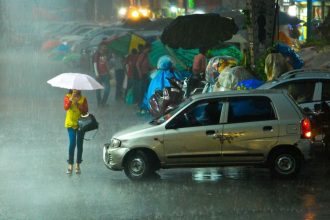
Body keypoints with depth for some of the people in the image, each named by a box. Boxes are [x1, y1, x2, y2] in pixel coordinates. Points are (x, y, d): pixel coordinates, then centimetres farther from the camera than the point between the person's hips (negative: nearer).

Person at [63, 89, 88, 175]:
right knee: (72, 143, -14)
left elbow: (85, 111, -5)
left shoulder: (83, 99, 1)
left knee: (79, 144, 5)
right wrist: (71, 99, -30)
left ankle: (78, 165, 16)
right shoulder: (68, 97, -1)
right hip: (70, 123, -2)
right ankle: (70, 165, -6)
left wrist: (78, 104, -18)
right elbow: (66, 107, -18)